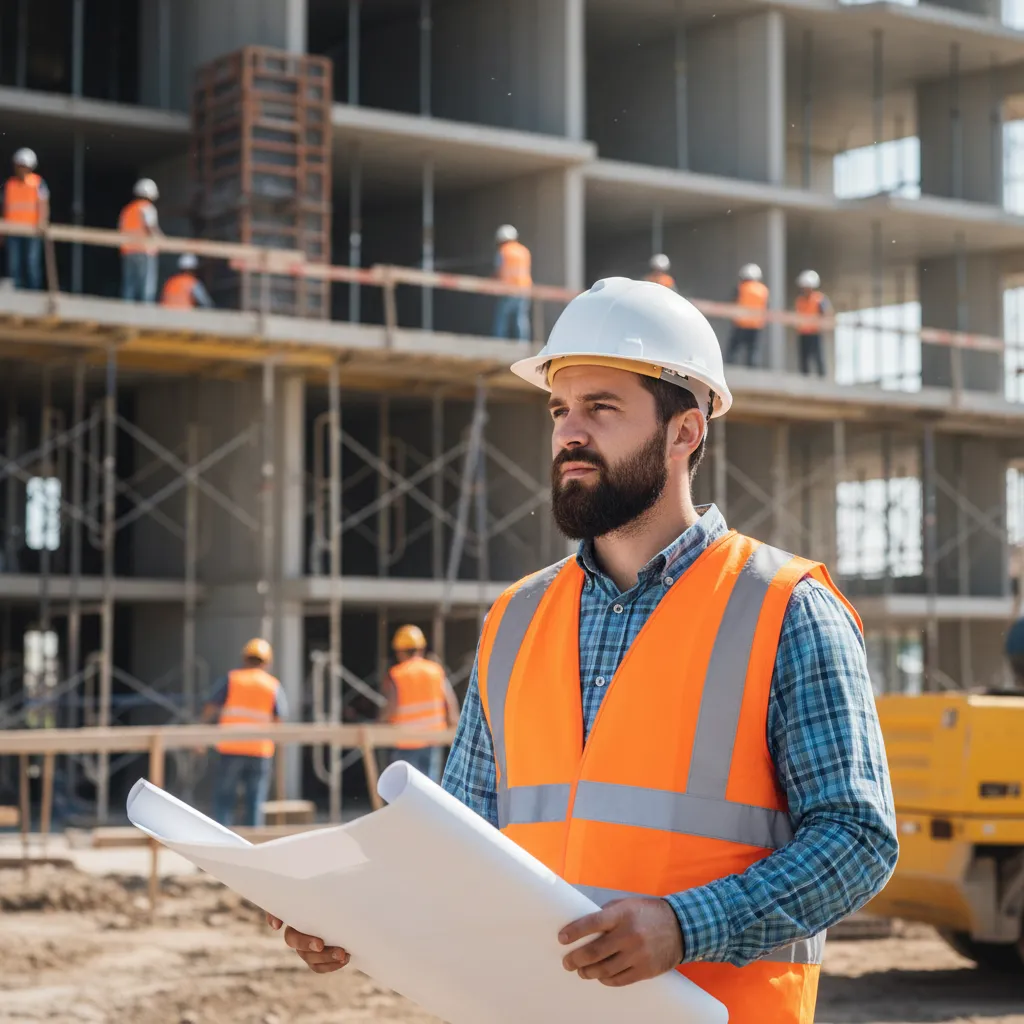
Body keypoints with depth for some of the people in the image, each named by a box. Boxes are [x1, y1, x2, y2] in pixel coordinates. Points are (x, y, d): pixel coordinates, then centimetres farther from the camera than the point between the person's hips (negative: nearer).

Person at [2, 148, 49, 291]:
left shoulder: (38, 183, 1)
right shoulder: (10, 183, 12)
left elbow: (43, 205, -6)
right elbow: (5, 206, 18)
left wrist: (42, 223, -21)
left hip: (32, 230, -4)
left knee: (32, 262, -11)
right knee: (13, 264, 1)